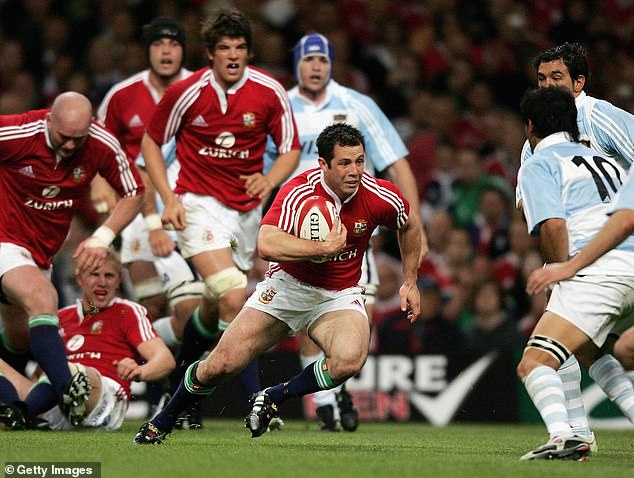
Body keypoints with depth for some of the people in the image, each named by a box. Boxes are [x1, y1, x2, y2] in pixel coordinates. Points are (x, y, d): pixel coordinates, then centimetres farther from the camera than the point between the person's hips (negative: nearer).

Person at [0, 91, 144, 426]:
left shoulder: (104, 147, -12)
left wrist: (102, 237, -10)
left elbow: (133, 194, 2)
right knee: (42, 297, -33)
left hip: (42, 252, 6)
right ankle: (66, 392, -46)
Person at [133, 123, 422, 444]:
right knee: (221, 365, -7)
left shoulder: (381, 197, -14)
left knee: (350, 360, -31)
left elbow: (410, 226, 10)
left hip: (339, 296, 2)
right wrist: (325, 247, -37)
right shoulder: (299, 192, -24)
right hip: (289, 285, -2)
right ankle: (161, 423, 21)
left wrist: (410, 282, 11)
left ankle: (272, 399, -6)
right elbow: (267, 244, -39)